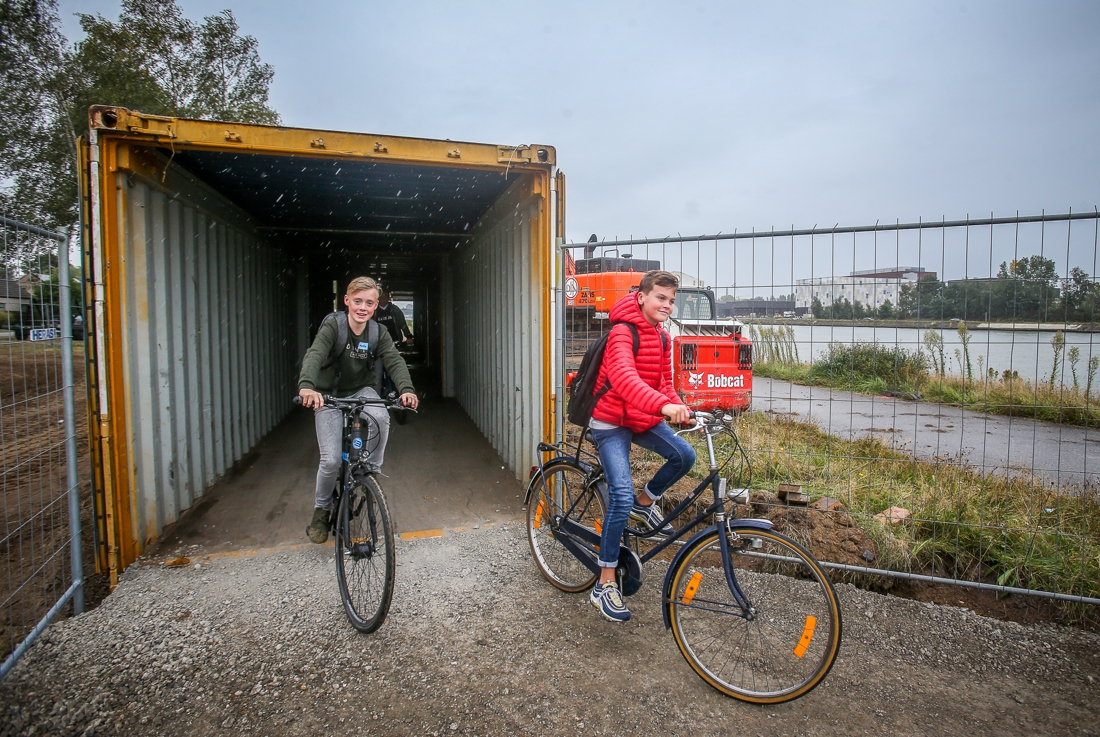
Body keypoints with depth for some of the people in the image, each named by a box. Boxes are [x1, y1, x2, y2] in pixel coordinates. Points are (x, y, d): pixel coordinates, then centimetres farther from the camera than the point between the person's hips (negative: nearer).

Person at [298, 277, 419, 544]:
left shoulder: (379, 333, -8)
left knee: (381, 417, -33)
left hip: (361, 391, 2)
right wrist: (307, 386, -55)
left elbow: (394, 361, -22)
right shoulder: (332, 326, -18)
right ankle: (321, 509, 18)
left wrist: (406, 388, -42)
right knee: (331, 460, -9)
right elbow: (314, 355, -34)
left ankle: (372, 470, -8)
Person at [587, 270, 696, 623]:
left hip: (645, 419, 8)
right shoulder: (622, 333, -20)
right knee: (621, 497, -18)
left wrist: (680, 408, -8)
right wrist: (664, 405, -53)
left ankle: (646, 503, 17)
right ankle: (604, 584, -6)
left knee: (684, 455, -12)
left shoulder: (661, 338, 7)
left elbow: (663, 383, 13)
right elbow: (624, 378, -38)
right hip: (611, 423, -8)